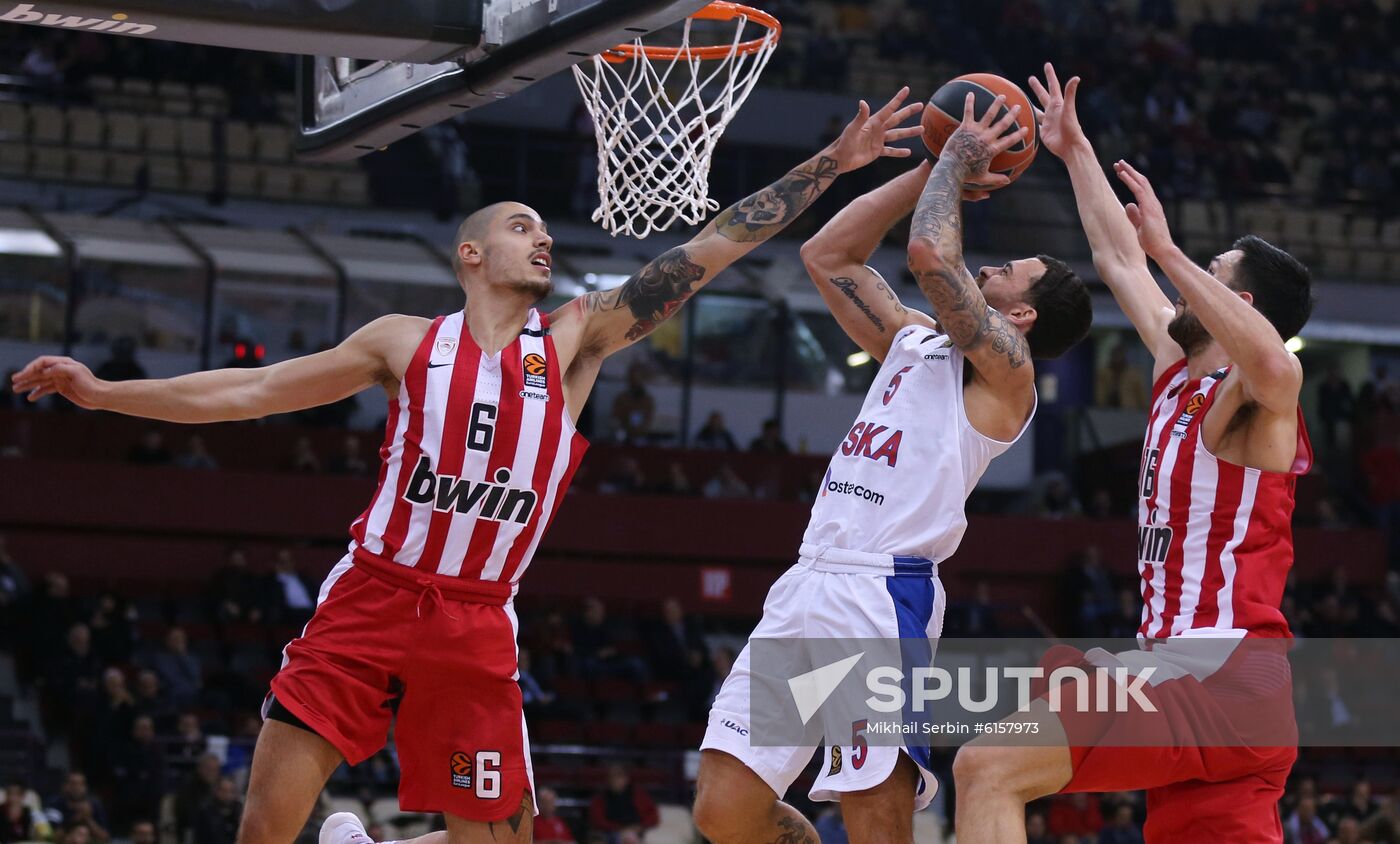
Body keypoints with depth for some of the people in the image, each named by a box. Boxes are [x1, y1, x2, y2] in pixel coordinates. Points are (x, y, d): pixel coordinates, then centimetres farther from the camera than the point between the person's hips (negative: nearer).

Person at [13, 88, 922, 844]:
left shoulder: (577, 339, 6)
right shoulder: (406, 343, 5)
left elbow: (713, 247, 2)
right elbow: (252, 392, 9)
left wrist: (831, 164, -1)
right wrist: (104, 392, 6)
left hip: (474, 625, 2)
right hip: (367, 600, -1)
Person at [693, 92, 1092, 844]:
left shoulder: (1005, 370, -1)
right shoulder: (914, 341, 23)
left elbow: (930, 255, -14)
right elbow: (828, 256, 27)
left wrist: (959, 161, 4)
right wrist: (932, 172, 23)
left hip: (883, 595, -8)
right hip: (807, 584, 8)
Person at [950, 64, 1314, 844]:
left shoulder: (1254, 398, -6)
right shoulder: (1181, 369, 19)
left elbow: (1272, 364, -33)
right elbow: (1119, 261, 32)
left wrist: (1171, 254, -29)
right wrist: (1076, 151, 37)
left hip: (1217, 671, -10)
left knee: (990, 768, -19)